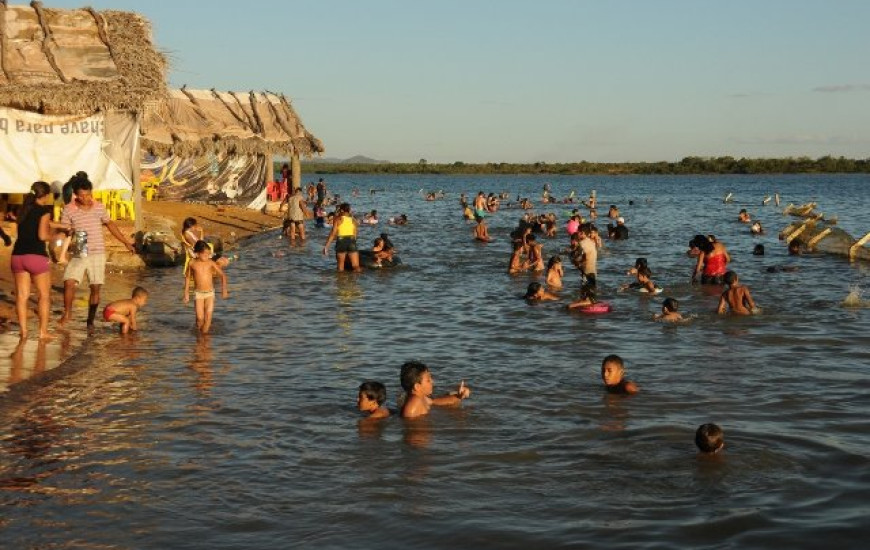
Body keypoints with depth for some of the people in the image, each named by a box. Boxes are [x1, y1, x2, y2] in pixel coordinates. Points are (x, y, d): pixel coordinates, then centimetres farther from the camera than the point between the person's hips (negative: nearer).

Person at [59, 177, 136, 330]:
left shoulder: (99, 207, 3)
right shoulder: (68, 210, -4)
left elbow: (110, 224, 15)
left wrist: (126, 243, 18)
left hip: (97, 253, 2)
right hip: (78, 254, -2)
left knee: (95, 288, 3)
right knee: (69, 282, -15)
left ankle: (90, 321, 14)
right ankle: (67, 312, 8)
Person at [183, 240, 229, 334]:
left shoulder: (211, 263, -7)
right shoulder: (192, 264, -5)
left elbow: (223, 275, 0)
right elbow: (188, 278, 9)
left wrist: (224, 290, -5)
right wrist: (186, 293, 10)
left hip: (210, 293, 0)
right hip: (198, 293, 0)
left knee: (208, 317, -5)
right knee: (200, 318, -7)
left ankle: (204, 333, 12)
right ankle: (199, 330, 21)